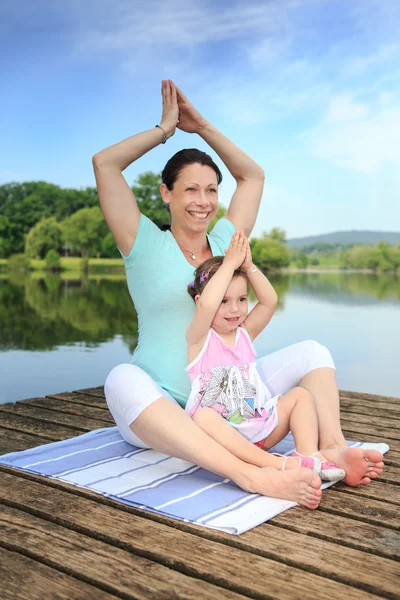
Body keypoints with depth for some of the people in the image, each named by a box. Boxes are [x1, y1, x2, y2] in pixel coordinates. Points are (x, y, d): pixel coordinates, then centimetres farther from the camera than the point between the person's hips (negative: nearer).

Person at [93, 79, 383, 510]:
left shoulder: (226, 244, 11)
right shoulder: (147, 247, -2)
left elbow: (252, 175, 19)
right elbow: (104, 163, -9)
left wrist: (202, 127, 15)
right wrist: (166, 127, 3)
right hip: (162, 409, -4)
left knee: (311, 353, -9)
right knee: (123, 380, -38)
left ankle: (333, 448, -34)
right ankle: (250, 476, -50)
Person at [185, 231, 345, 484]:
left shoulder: (245, 333, 10)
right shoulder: (199, 337, -6)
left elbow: (269, 301, -4)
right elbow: (206, 305, -26)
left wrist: (248, 266, -10)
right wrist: (229, 264, -18)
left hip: (258, 428, 6)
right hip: (220, 433, -5)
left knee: (300, 394, -6)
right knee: (202, 416, -37)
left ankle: (309, 456, -24)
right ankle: (274, 463, -44)